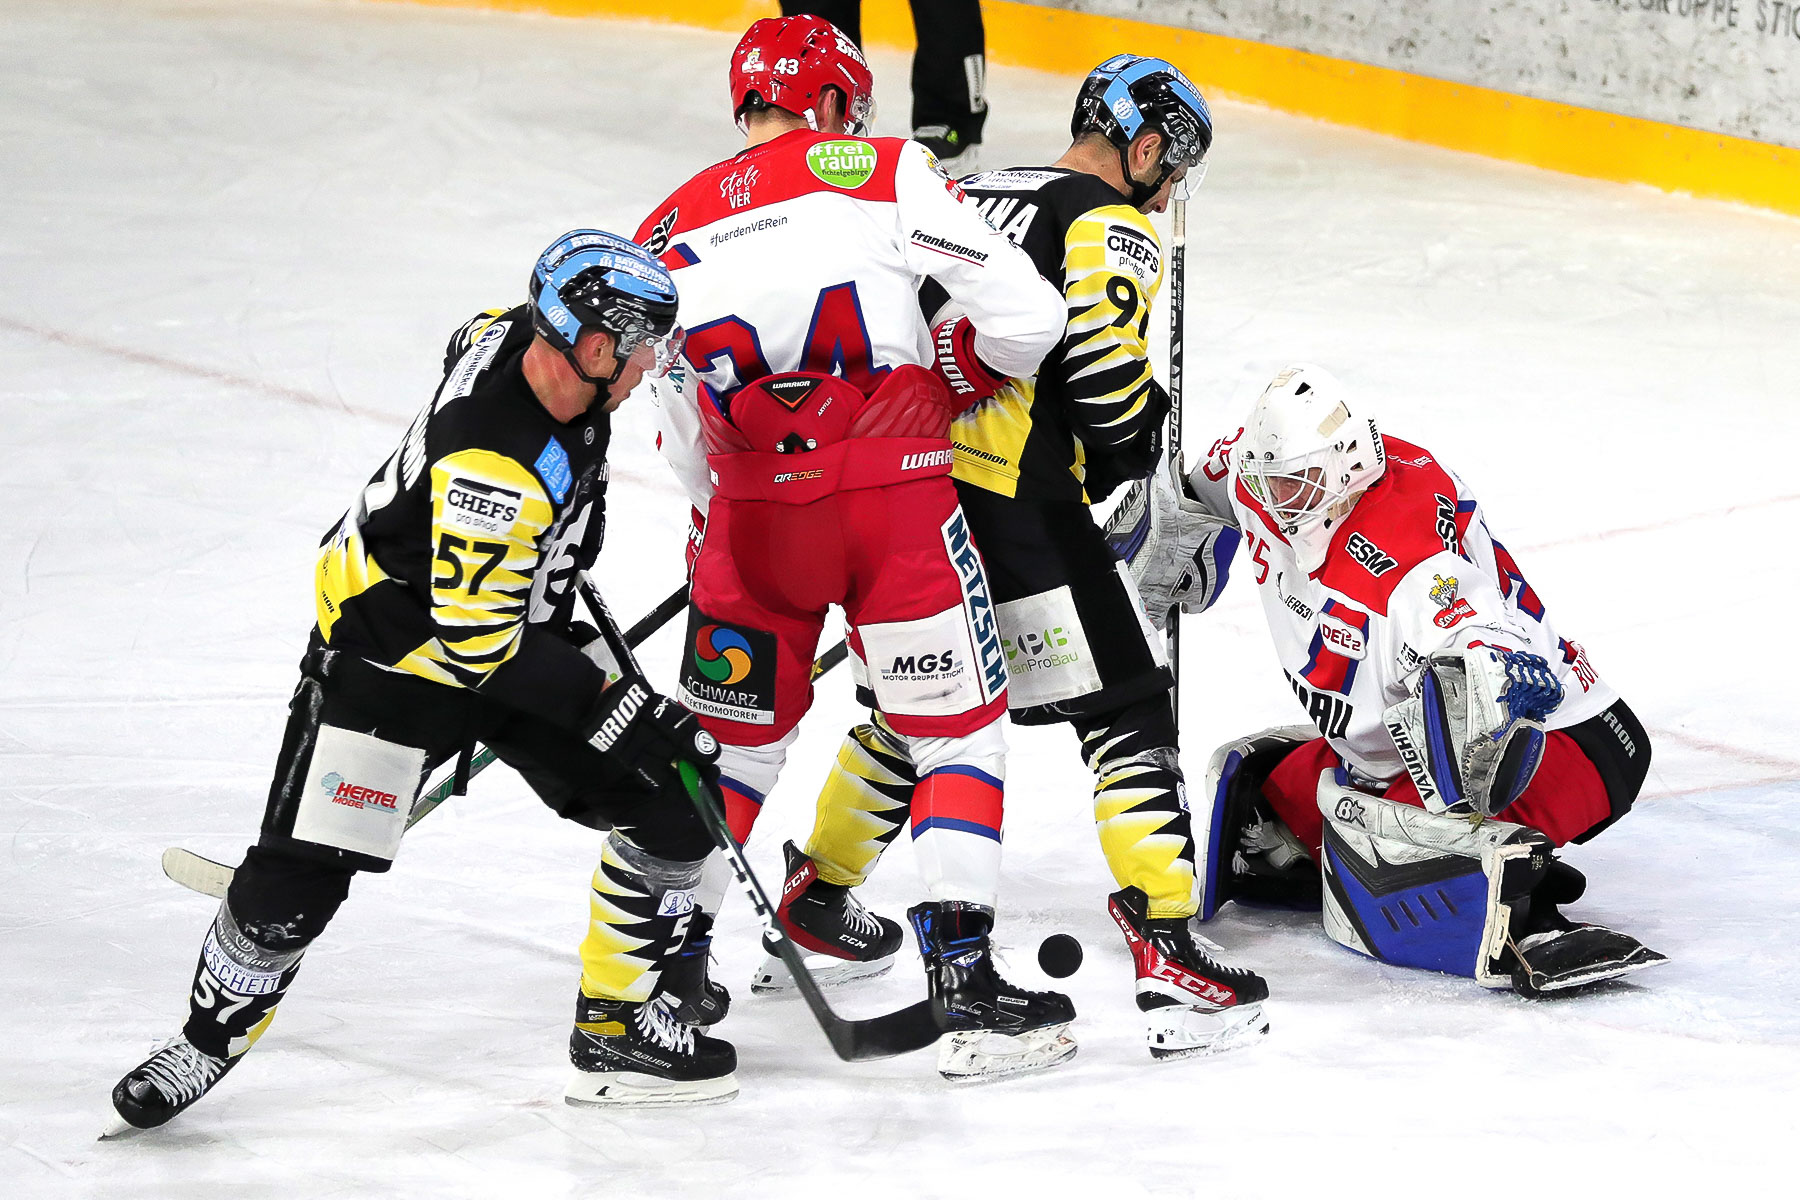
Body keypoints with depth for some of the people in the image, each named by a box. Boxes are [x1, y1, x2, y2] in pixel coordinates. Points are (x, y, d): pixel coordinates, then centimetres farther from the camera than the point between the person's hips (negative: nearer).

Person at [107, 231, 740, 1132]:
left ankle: (615, 1032, 15)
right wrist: (613, 709, -28)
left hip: (527, 625, 8)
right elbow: (478, 638, -32)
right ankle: (210, 1039, 17)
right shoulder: (492, 463, -36)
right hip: (395, 644, -8)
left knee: (672, 813, 0)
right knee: (300, 873, -10)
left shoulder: (535, 340, -11)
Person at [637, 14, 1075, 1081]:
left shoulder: (666, 235, 13)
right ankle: (964, 985, -3)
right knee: (961, 735, 6)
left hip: (755, 511, 3)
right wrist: (941, 384, 14)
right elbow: (1023, 316, -4)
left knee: (737, 732, 21)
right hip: (895, 497, -3)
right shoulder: (888, 172, 2)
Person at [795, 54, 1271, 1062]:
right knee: (1128, 705, -5)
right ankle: (1167, 954, -14)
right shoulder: (1111, 224, -4)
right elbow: (1103, 362, -16)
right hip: (1015, 500, -8)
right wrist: (1133, 449, 1)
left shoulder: (971, 197, 20)